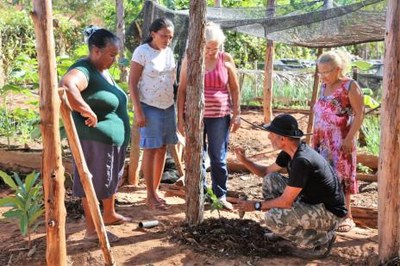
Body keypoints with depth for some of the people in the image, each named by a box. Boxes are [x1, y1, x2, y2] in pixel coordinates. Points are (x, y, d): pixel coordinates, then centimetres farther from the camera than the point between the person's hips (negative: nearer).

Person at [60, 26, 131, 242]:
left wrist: (121, 135, 19)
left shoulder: (104, 70, 10)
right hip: (94, 140, -10)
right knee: (93, 183, 3)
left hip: (113, 139, 10)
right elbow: (65, 87, -45)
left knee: (111, 178, 23)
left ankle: (109, 215, 42)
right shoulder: (83, 71, -22)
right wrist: (88, 112, -35)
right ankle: (92, 229, 15)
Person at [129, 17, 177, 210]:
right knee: (151, 150, -2)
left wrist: (177, 104, 12)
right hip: (149, 108, -6)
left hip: (168, 107, 6)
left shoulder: (169, 52, 7)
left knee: (162, 149, 9)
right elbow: (132, 83, -13)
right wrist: (138, 111, -18)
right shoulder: (142, 52, -12)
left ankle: (156, 191, 21)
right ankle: (150, 196, 8)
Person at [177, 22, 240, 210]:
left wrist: (236, 114, 3)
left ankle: (221, 195, 20)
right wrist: (180, 117, -1)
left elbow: (234, 88, 7)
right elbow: (182, 90, 2)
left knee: (218, 159, 6)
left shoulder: (226, 60, 0)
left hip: (219, 117, 0)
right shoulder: (189, 60, 0)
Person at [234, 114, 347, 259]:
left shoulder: (302, 161, -29)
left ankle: (320, 240, -5)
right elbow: (266, 172, 15)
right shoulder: (290, 152, -1)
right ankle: (283, 229, 15)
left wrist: (256, 205, -13)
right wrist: (244, 160, 0)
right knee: (270, 180, 4)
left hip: (329, 213, -9)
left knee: (272, 218, -25)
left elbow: (286, 202, -25)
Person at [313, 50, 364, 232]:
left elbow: (359, 114, -12)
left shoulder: (350, 86, -9)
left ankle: (346, 216, 6)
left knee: (340, 176, -2)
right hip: (322, 141, 7)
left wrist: (349, 138, -18)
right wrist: (315, 137, 14)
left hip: (340, 142, -6)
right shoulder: (324, 87, 11)